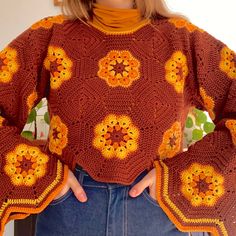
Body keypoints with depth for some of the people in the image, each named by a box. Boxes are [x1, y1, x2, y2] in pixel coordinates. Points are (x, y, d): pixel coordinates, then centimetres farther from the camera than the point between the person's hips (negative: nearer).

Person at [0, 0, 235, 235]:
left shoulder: (182, 37, 0)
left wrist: (181, 176, -15)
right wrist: (43, 173, -12)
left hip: (162, 210, 1)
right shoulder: (52, 34, 1)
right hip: (68, 200, 0)